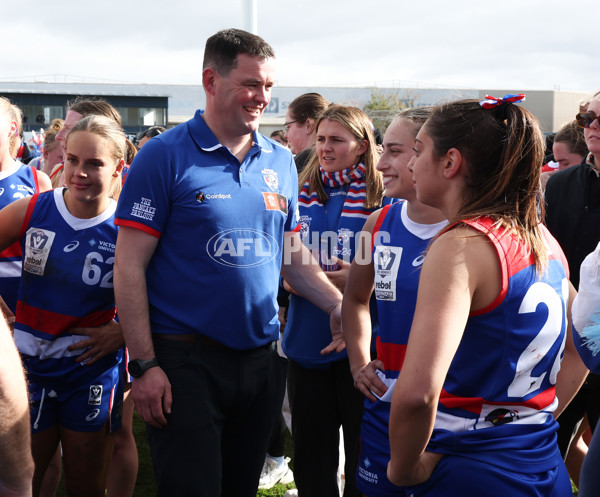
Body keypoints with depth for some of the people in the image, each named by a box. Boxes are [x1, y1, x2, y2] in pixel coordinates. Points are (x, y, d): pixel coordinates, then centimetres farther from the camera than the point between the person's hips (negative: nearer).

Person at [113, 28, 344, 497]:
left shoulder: (281, 162, 7)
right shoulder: (165, 156, -9)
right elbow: (130, 266, -11)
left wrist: (338, 304, 0)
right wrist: (144, 364, -14)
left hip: (262, 358, 5)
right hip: (186, 361, -5)